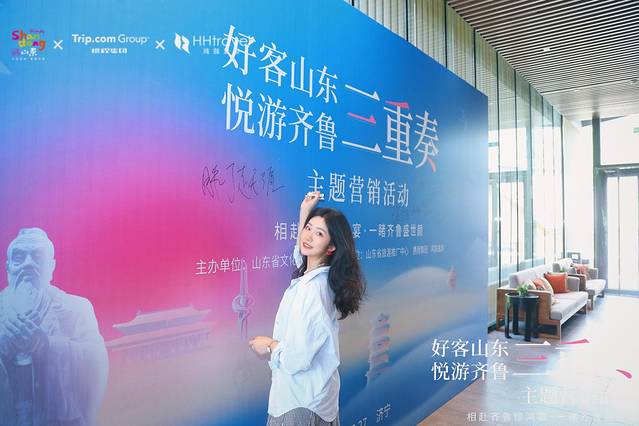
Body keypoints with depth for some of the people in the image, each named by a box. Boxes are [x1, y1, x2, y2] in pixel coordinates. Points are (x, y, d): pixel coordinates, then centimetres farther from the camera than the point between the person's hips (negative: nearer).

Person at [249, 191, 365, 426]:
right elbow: (301, 255, 20)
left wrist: (269, 345, -11)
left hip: (302, 400, -8)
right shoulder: (322, 276, -4)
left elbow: (296, 358, -30)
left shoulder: (312, 289, -30)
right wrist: (304, 213, 14)